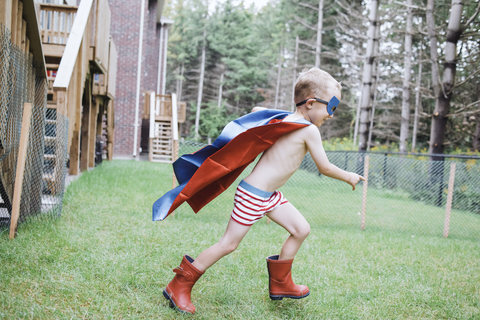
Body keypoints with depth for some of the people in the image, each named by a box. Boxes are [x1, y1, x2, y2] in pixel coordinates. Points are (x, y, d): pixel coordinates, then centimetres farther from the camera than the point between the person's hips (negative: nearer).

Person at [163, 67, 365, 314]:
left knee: (301, 229, 10)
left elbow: (257, 110, 20)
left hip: (269, 195, 10)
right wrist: (349, 177, 7)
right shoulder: (309, 130, -16)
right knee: (229, 243, -3)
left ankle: (280, 283, 24)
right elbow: (325, 168, -9)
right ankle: (179, 286, 8)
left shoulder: (287, 119, 8)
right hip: (253, 194, -10)